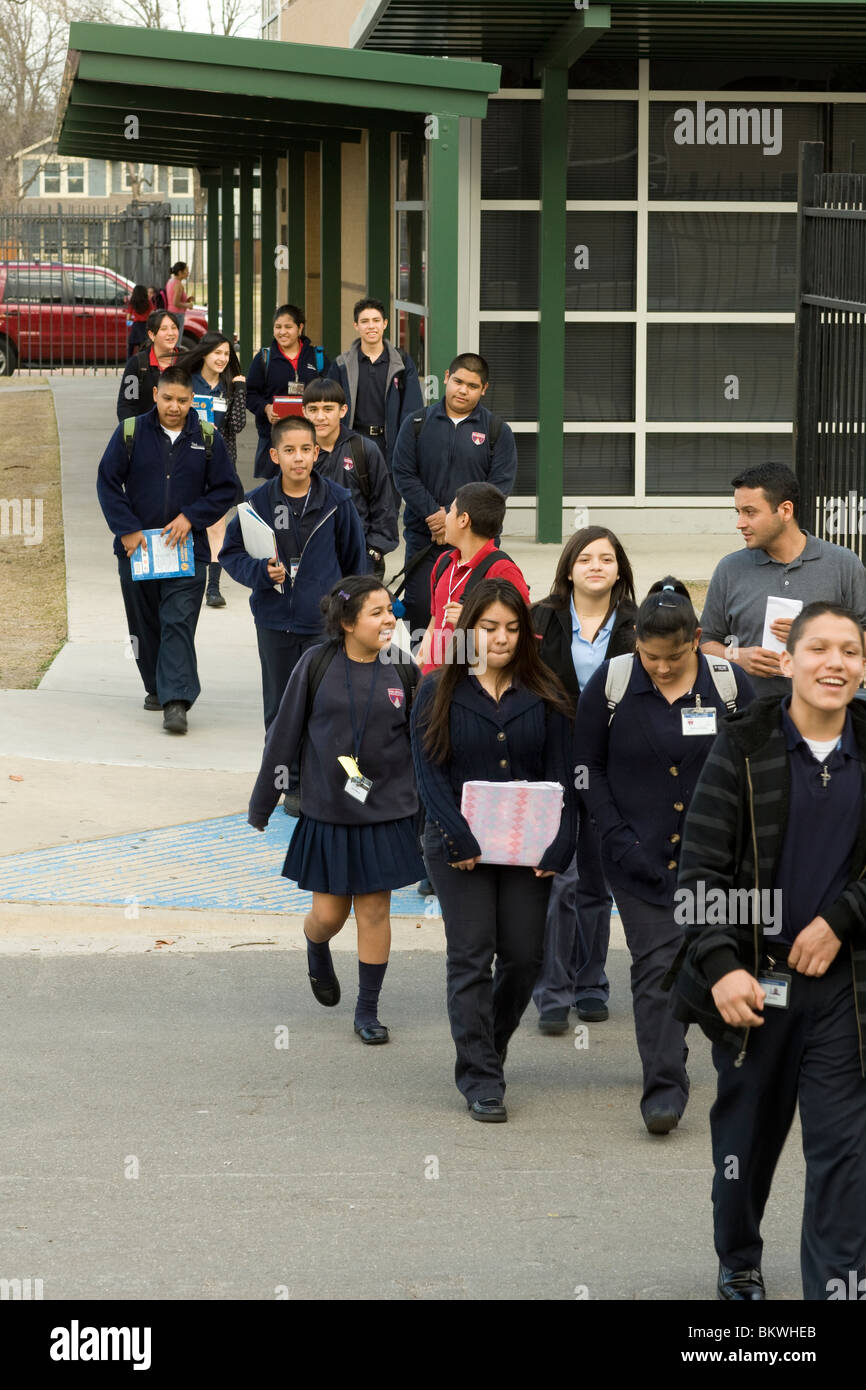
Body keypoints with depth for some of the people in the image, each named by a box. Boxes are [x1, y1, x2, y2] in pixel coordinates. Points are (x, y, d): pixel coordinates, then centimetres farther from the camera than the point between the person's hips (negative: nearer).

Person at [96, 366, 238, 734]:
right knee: (144, 624, 12)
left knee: (179, 623, -12)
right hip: (137, 548, 2)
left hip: (187, 550, -1)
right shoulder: (131, 434, -1)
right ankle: (156, 687, 31)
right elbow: (107, 482, 1)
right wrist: (127, 529, -8)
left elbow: (225, 490, 5)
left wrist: (190, 517, -9)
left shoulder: (207, 440, 1)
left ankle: (177, 701, -17)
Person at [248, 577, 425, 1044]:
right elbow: (285, 735, -1)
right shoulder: (318, 665, -8)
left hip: (384, 813, 1)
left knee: (374, 910, 5)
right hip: (326, 813, -1)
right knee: (329, 914, 5)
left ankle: (367, 1010, 18)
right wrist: (261, 807, 3)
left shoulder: (401, 671, -2)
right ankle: (317, 953, 41)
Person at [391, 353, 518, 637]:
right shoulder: (417, 424, 8)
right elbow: (403, 475, 1)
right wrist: (434, 515, -12)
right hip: (424, 538, 1)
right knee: (420, 606, -4)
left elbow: (501, 485, -4)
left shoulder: (497, 431, 5)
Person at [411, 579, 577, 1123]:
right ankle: (481, 1080, 2)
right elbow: (430, 771, -5)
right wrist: (459, 839, -18)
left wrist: (558, 844, -10)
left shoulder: (544, 696, 6)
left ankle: (487, 1050, 29)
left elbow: (560, 774, 3)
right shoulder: (439, 692, 1)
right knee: (471, 957, -3)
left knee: (524, 955, 4)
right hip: (461, 848, -2)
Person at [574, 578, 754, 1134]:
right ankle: (665, 1086, -8)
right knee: (656, 963, -8)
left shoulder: (729, 683, -3)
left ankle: (667, 1053, 32)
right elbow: (588, 766, 2)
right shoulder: (611, 683, -5)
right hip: (640, 853, -1)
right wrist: (616, 834, -7)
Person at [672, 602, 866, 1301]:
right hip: (752, 981, 0)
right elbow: (700, 868, -7)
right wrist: (721, 968, -16)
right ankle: (739, 1265, 37)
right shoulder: (743, 746, -5)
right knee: (747, 1133, 15)